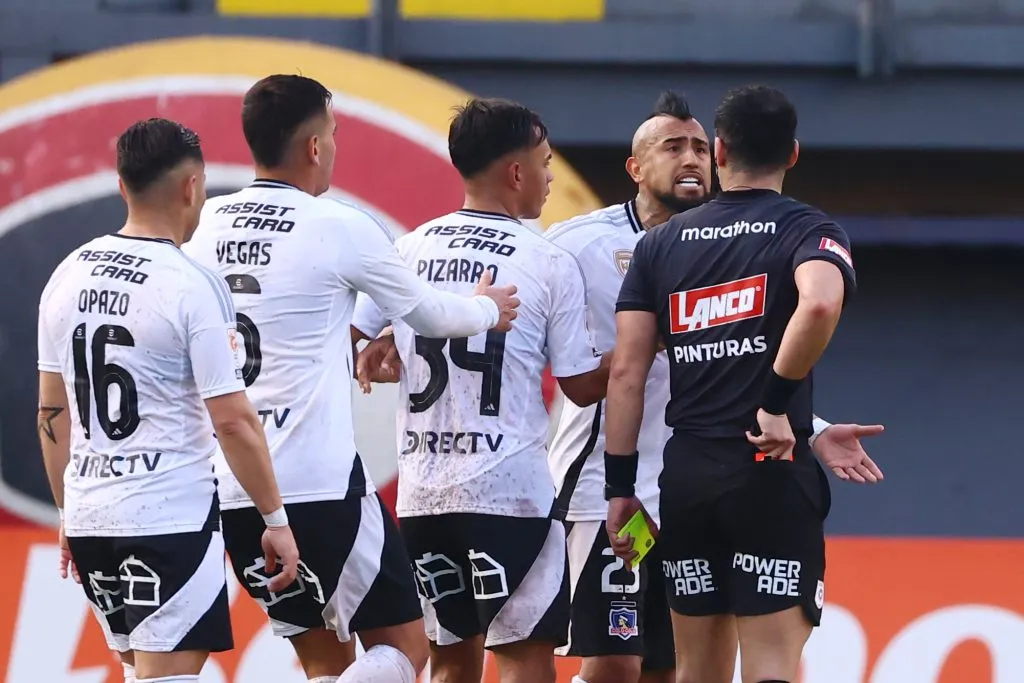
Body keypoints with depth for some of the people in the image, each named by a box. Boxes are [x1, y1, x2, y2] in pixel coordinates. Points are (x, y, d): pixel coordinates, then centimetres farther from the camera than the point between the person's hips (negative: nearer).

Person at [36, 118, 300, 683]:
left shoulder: (69, 276, 6)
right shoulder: (192, 286, -12)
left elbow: (53, 413, 12)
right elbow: (233, 422, -13)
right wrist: (275, 519, -4)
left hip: (90, 516, 7)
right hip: (172, 519, -7)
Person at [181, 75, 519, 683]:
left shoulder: (208, 226, 8)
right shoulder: (339, 227, -7)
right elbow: (429, 314, 7)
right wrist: (487, 310, 29)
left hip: (231, 491, 6)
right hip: (320, 486, -6)